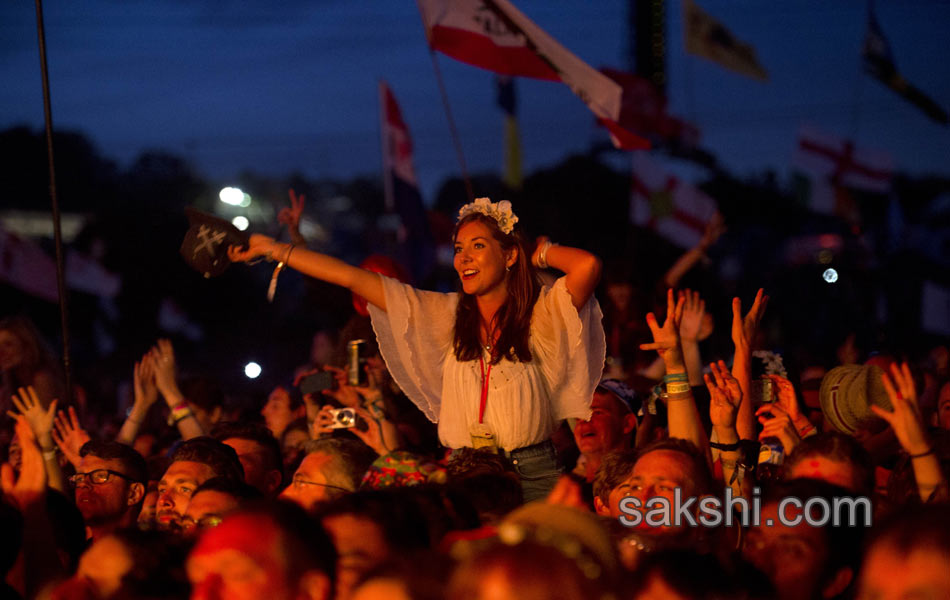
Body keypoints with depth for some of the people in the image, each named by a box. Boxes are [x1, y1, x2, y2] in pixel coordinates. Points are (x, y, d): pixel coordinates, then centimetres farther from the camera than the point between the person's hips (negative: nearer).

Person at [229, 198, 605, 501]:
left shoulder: (539, 316, -1)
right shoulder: (446, 316, 10)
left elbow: (587, 266, -20)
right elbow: (355, 280, 10)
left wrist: (538, 251, -1)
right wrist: (276, 250, 10)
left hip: (532, 477, -3)